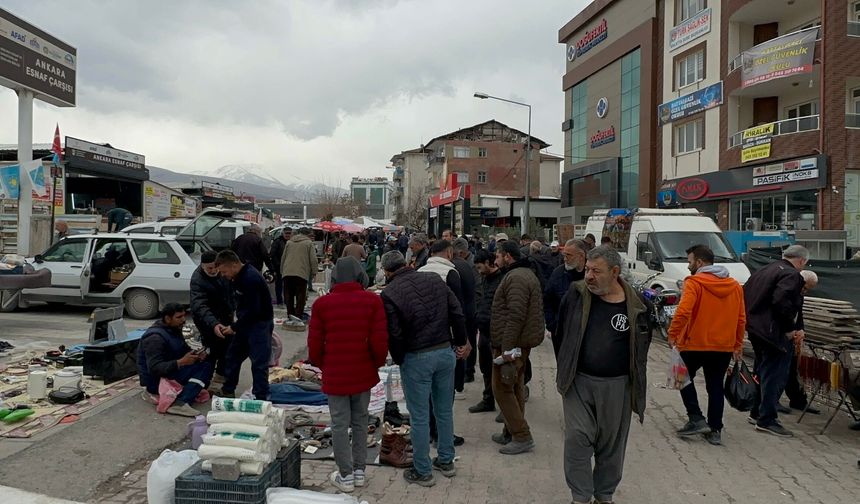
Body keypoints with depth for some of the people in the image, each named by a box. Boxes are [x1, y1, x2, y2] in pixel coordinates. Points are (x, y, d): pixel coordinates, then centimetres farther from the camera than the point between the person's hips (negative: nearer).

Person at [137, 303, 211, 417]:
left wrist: (196, 354, -8)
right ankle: (181, 403, -37)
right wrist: (181, 362, -36)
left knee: (206, 364, -3)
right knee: (202, 367, -22)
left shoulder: (174, 330, 6)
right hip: (155, 381, -10)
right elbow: (154, 368, -29)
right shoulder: (155, 338, -22)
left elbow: (185, 349, 15)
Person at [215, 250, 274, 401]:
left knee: (259, 363, -5)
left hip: (260, 323, -10)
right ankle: (228, 391, 30)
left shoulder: (250, 278, -25)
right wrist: (235, 325, 7)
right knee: (233, 354, 17)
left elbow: (253, 310, -25)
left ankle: (262, 398, 3)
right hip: (247, 322, 10)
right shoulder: (239, 276, 5)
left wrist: (234, 327, -16)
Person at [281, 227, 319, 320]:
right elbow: (313, 260, -4)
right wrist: (314, 271, 6)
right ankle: (298, 316, -2)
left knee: (289, 296, 12)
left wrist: (282, 271, 26)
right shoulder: (309, 243, 3)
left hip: (287, 273, 4)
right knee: (301, 297, 1)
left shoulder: (289, 242, 17)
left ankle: (290, 315, 18)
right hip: (301, 273, -4)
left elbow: (283, 258, 20)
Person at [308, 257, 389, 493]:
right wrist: (378, 362, 9)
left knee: (340, 425, 9)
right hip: (364, 373, 1)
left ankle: (345, 476, 17)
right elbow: (380, 341, -9)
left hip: (335, 375, -1)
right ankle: (359, 471, 26)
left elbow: (314, 344, -3)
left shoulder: (322, 303, -6)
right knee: (360, 422, 17)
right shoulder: (373, 300, -7)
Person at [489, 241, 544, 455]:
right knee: (515, 388, 15)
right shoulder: (527, 274, 18)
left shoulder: (515, 278, -17)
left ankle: (522, 437, 0)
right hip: (522, 343, 11)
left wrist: (506, 348, -24)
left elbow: (515, 316, -25)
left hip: (511, 344, -11)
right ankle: (512, 432, 25)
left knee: (502, 389, -4)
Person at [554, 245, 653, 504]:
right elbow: (560, 334, 7)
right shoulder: (575, 295, -5)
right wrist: (565, 369, 9)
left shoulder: (636, 305, -7)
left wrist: (635, 380, 8)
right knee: (577, 439, -3)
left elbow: (643, 344, 8)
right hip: (578, 381, 0)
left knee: (612, 443, 12)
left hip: (617, 386, 0)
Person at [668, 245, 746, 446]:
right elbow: (741, 319, 10)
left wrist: (673, 334, -13)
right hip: (724, 347, 5)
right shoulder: (735, 285, 8)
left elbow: (683, 312, -23)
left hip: (695, 344, -5)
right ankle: (715, 430, 15)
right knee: (716, 387, 14)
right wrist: (738, 344, 18)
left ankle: (696, 419, 6)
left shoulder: (694, 282, -12)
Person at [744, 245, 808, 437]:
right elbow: (781, 302, -28)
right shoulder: (792, 275, -13)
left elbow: (745, 294, 15)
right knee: (774, 375, 0)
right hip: (775, 333, -9)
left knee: (763, 371, 21)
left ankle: (757, 412, 31)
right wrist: (790, 329, -17)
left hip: (755, 329, 9)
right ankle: (767, 420, 5)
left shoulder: (764, 270, 14)